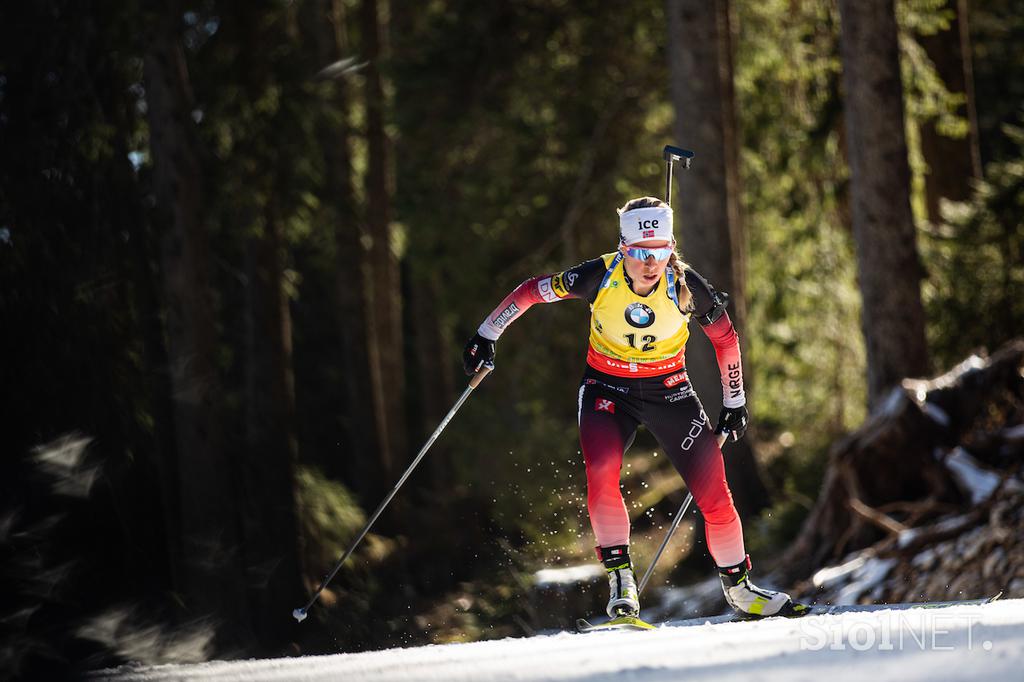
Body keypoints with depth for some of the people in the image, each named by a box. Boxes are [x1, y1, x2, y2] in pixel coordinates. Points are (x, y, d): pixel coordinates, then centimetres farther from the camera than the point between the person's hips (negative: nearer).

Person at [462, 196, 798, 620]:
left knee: (714, 495, -5)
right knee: (601, 473, -29)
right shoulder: (601, 276, -22)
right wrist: (486, 336, -3)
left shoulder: (685, 286, -20)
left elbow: (726, 338, -2)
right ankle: (620, 577, -16)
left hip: (669, 390, 1)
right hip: (607, 389, -1)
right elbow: (532, 291, -7)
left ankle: (738, 586, 17)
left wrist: (734, 402, 5)